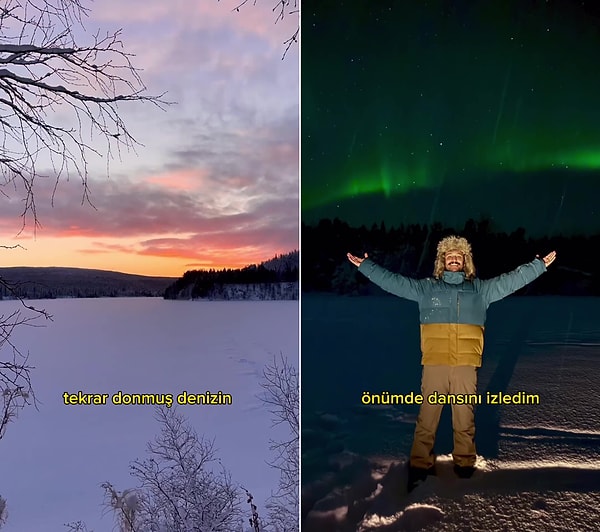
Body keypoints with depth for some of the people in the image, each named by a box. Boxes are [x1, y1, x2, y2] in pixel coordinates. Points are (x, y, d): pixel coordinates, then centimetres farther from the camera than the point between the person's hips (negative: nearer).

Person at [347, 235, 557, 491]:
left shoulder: (480, 288, 17)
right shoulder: (426, 287, 14)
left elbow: (512, 280, 17)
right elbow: (393, 281, 12)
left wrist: (539, 265, 14)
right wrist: (365, 266, 9)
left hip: (466, 365, 1)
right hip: (434, 364, -1)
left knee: (465, 419, 6)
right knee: (427, 418, 0)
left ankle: (465, 465, 18)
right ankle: (420, 466, 8)